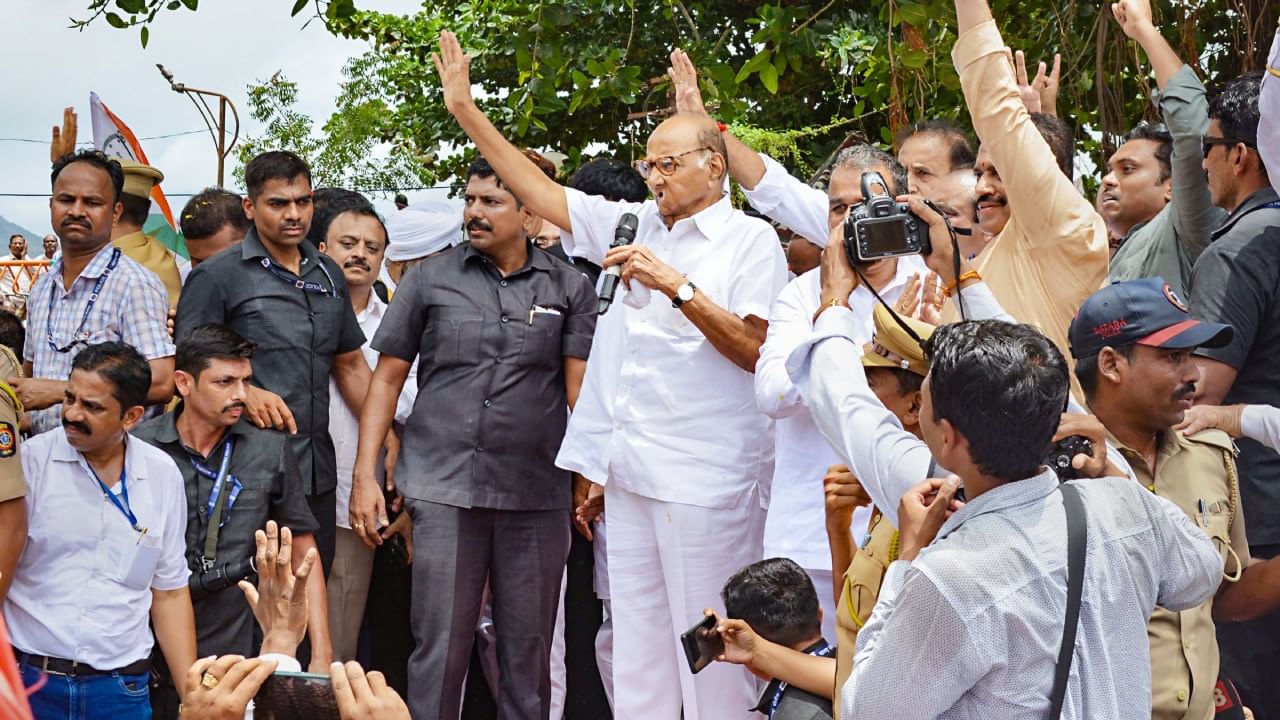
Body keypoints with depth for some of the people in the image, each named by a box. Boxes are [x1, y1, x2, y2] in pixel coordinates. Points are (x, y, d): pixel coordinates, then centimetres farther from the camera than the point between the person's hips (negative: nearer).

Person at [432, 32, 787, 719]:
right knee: (636, 649, 11)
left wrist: (677, 286, -20)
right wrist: (466, 111, 14)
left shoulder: (750, 239, -2)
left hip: (704, 478, -7)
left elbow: (757, 349, -12)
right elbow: (540, 191, 17)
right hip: (630, 473, 7)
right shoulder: (633, 225, 15)